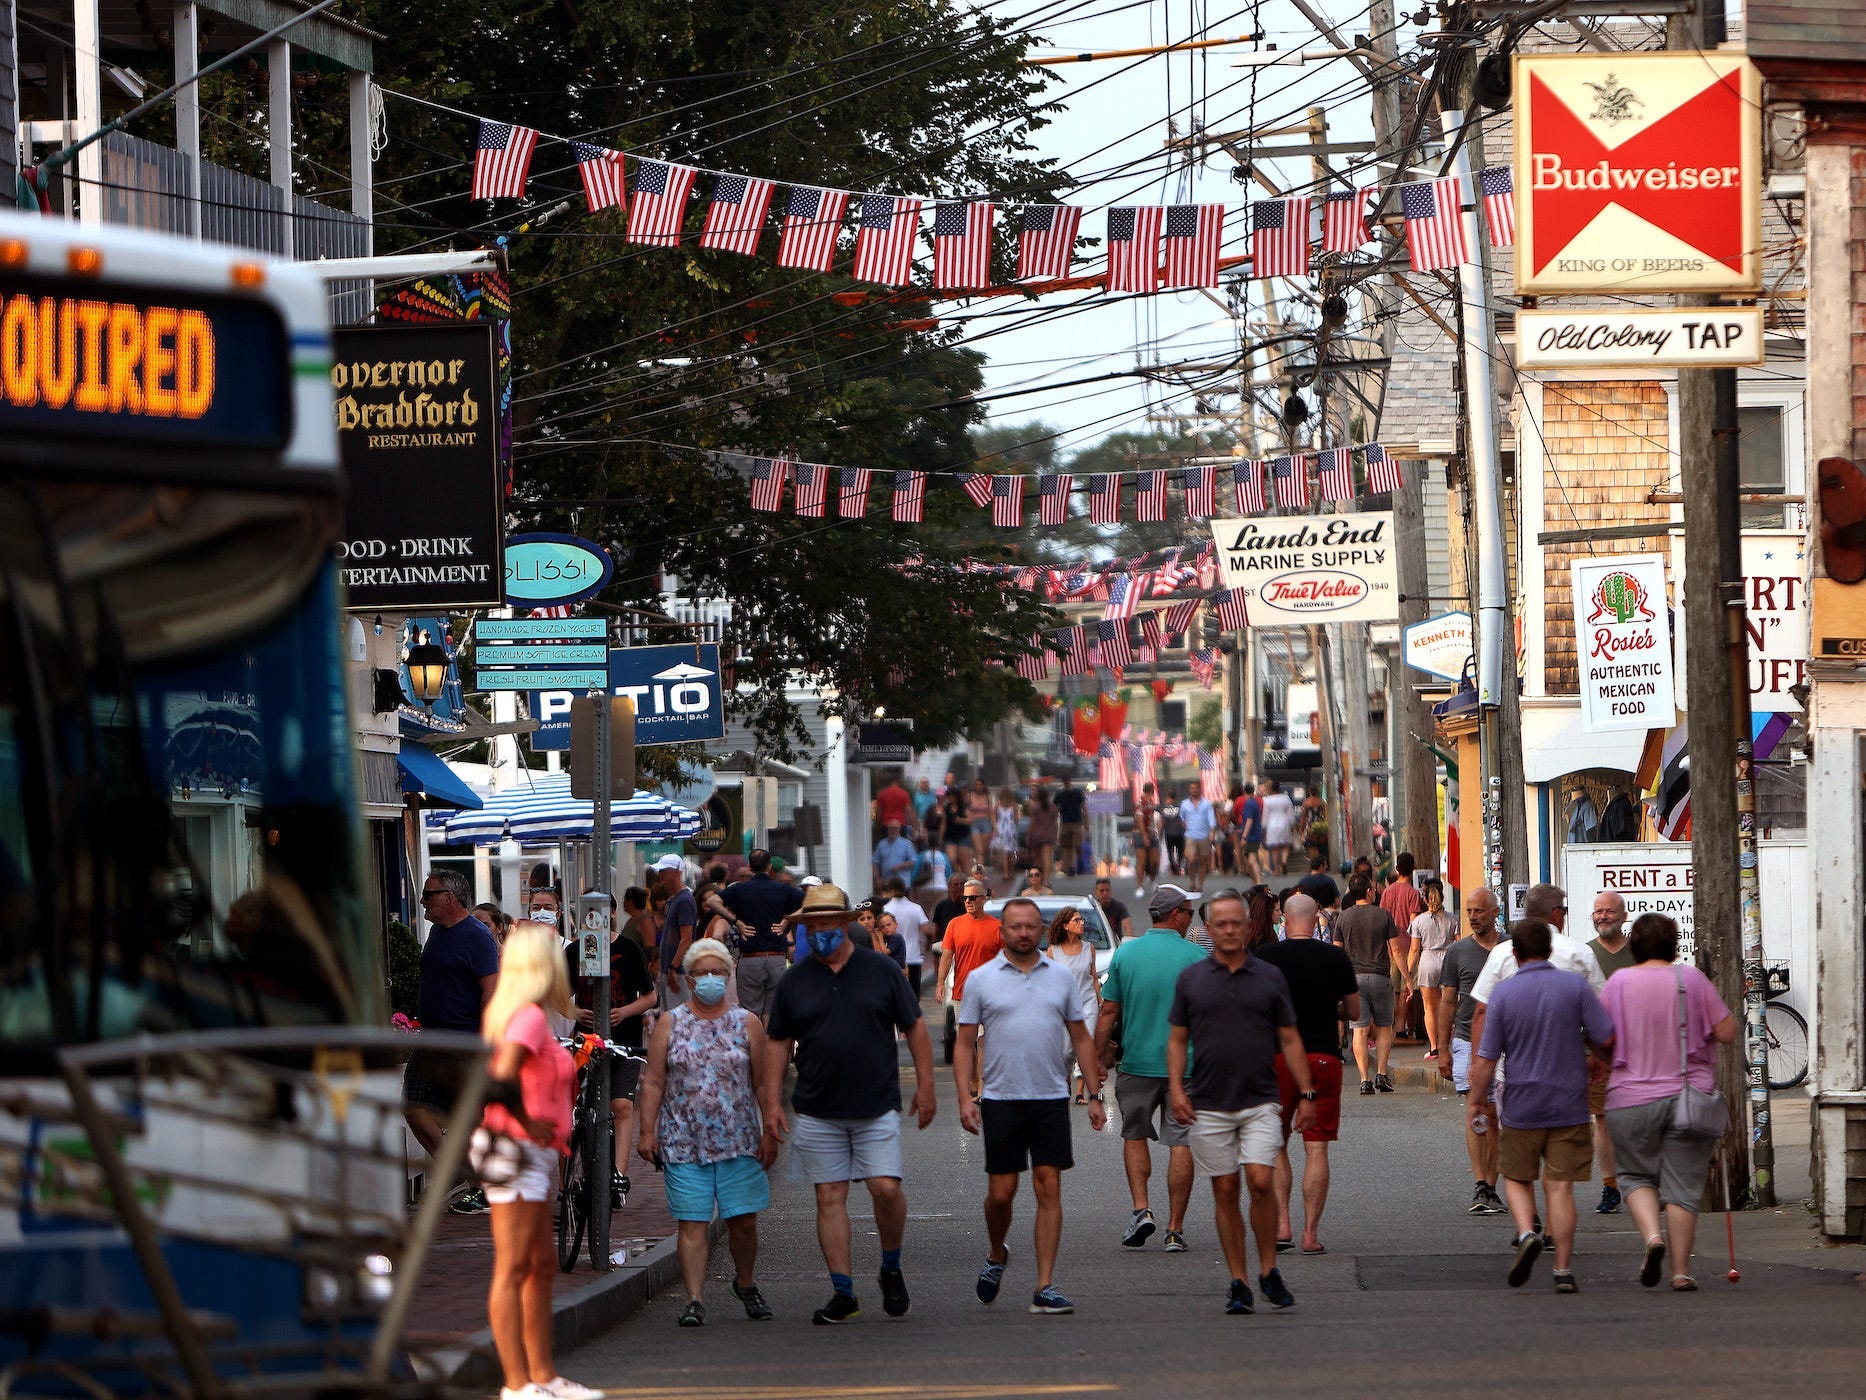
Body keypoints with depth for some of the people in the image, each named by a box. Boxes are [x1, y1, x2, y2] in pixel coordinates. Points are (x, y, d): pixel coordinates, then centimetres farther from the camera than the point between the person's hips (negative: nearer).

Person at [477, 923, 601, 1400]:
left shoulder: (503, 1012, 14)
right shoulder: (529, 1016, -15)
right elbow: (504, 1077, -29)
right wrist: (528, 1124, -16)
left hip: (537, 1157, 10)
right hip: (519, 1152, -10)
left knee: (542, 1266, 14)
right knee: (512, 1270, -7)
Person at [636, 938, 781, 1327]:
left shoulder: (747, 1024, 8)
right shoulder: (669, 1024, 6)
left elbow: (763, 1082, 9)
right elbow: (654, 1083, 5)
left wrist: (770, 1130, 3)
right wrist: (647, 1131, -2)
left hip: (739, 1143, 1)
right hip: (684, 1143, -1)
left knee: (743, 1221, 3)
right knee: (692, 1224, -6)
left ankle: (746, 1285, 26)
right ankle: (694, 1300, -7)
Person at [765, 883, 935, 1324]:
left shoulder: (881, 971, 4)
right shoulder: (794, 982, 8)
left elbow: (915, 1027, 8)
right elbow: (778, 1043, 11)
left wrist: (924, 1086, 3)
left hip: (877, 1107, -2)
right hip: (817, 1113, 2)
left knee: (886, 1189, -12)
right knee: (830, 1197, 0)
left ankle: (891, 1269, 13)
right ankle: (843, 1292, 4)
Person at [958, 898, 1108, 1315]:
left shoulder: (1061, 977, 9)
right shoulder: (981, 980, 3)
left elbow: (1081, 1038, 13)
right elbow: (965, 1044, 3)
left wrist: (1094, 1096, 7)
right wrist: (965, 1097, -8)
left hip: (1051, 1098, 1)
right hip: (1001, 1098, -1)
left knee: (1049, 1188, -4)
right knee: (1001, 1191, 1)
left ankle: (1045, 1288, -3)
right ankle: (996, 1256, 31)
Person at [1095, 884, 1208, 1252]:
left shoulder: (1125, 953, 0)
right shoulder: (1195, 956, -5)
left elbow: (1108, 1012, 1)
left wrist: (1098, 1058, 8)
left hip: (1136, 1062, 1)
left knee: (1135, 1136, 18)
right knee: (1179, 1143, 3)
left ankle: (1141, 1209, 1)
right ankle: (1175, 1230, 2)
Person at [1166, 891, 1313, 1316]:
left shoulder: (1269, 977, 6)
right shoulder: (1191, 978, 6)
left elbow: (1289, 1040, 9)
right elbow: (1178, 1039, 9)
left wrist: (1306, 1094, 4)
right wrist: (1176, 1087, -5)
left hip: (1260, 1101, -1)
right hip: (1208, 1105, 1)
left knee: (1261, 1182, -14)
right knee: (1225, 1191, 2)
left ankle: (1269, 1271, 1)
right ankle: (1238, 1282, 8)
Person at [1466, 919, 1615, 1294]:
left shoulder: (1504, 994, -6)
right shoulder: (1575, 986, -6)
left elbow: (1485, 1059, -6)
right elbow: (1607, 1038, -8)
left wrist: (1476, 1101, 6)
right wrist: (1590, 1049, 14)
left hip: (1521, 1107, 0)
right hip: (1569, 1105, 0)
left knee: (1517, 1178, 16)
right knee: (1560, 1186, 5)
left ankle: (1526, 1232, -11)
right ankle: (1563, 1270, 2)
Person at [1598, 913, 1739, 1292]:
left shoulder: (1618, 982, -1)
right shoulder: (1692, 979, -3)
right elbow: (1727, 1032, -2)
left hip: (1631, 1100, 0)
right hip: (1689, 1097, 0)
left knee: (1637, 1176, 15)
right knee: (1682, 1184, 3)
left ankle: (1651, 1234, -11)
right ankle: (1681, 1270, 1)